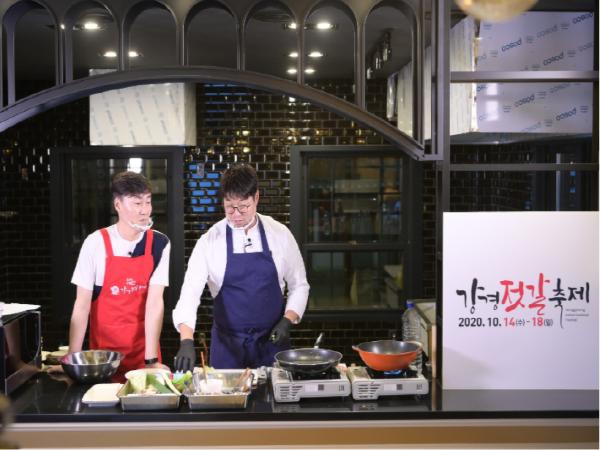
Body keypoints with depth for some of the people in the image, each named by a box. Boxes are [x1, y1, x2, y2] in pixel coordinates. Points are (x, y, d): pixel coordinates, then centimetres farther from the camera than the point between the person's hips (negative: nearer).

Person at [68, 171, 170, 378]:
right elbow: (82, 305, -8)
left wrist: (152, 360, -18)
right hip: (103, 349, -1)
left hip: (144, 346, 1)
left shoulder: (159, 244, -8)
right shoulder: (96, 243, -11)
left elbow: (155, 301, -13)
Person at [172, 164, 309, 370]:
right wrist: (187, 341, -25)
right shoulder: (210, 241, -6)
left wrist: (287, 322, -8)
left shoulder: (279, 234, -2)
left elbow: (299, 285, 6)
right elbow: (190, 292, -12)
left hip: (271, 339, 1)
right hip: (227, 343, 0)